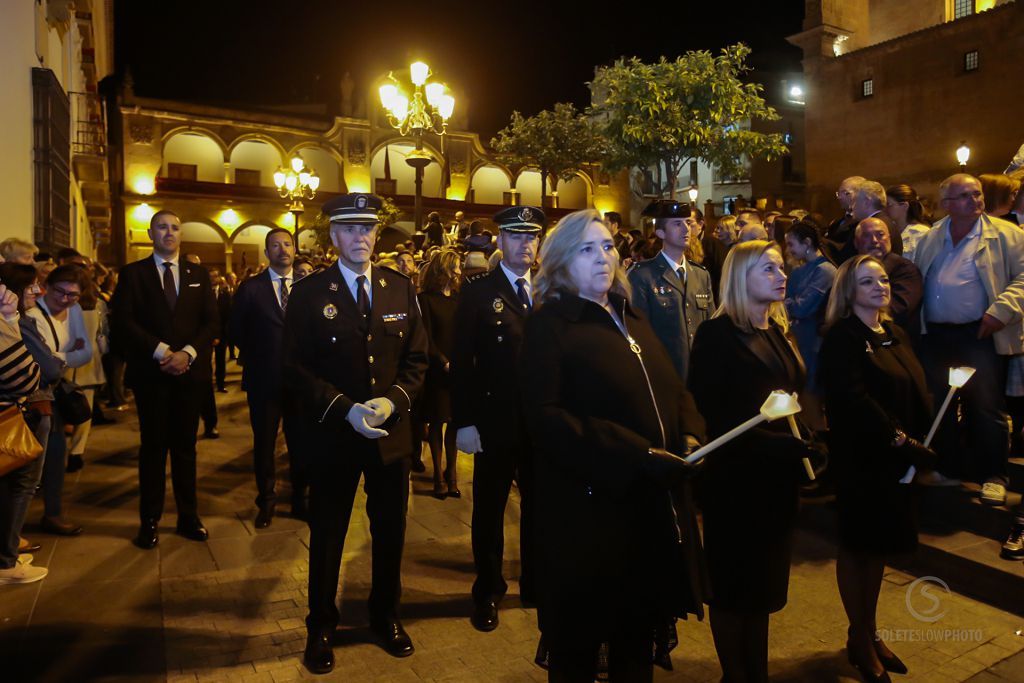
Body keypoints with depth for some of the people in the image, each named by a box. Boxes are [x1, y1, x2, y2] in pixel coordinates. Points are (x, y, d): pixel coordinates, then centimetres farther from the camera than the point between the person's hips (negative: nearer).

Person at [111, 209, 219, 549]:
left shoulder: (199, 275, 11)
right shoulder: (133, 273, 5)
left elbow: (211, 322, 4)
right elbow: (124, 321, -5)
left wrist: (188, 353, -11)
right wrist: (162, 352, -14)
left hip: (189, 371, 2)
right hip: (150, 373, -2)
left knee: (185, 446, 8)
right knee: (153, 447, 4)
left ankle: (189, 517, 16)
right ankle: (150, 521, 14)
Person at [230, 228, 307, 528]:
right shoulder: (250, 288, 1)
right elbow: (235, 330, 5)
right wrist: (256, 355, 2)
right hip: (264, 379, 0)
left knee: (301, 441, 8)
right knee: (264, 442, 10)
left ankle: (300, 500, 24)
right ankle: (266, 501, 26)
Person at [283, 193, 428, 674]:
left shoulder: (400, 288, 2)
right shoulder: (309, 293, -5)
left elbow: (417, 357, 3)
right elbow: (295, 368, -9)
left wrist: (393, 401, -14)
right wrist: (346, 409, -19)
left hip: (392, 433, 3)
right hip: (334, 435, -2)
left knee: (390, 531, 15)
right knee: (327, 534, 12)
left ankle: (386, 615, 38)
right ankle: (321, 627, 33)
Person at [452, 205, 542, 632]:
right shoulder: (477, 292, -4)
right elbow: (461, 362, -7)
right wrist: (464, 422, -12)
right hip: (495, 421, -3)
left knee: (538, 507, 15)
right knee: (489, 509, 10)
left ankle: (535, 584, 34)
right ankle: (488, 592, 29)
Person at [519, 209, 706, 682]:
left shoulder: (632, 320, 14)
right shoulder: (549, 325, -10)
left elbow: (674, 390, 16)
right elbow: (545, 416, -21)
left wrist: (690, 436, -6)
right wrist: (636, 455, -25)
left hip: (653, 505, 7)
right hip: (589, 508, -7)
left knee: (639, 636, 21)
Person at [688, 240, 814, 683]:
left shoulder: (778, 331, 11)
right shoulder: (717, 334, -13)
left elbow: (796, 392, 13)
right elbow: (715, 415, -17)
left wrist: (804, 439, -4)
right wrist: (779, 442, -20)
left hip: (777, 474, 8)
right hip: (736, 476, -7)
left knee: (765, 580, 18)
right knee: (734, 583, 8)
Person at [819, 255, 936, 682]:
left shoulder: (895, 334, 11)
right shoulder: (842, 338, -12)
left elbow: (917, 392, 7)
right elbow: (855, 401, -22)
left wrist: (920, 442, -6)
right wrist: (903, 441, -23)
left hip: (896, 458, 7)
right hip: (861, 458, -7)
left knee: (881, 544, 16)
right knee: (858, 545, 7)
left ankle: (870, 632, 32)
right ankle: (859, 640, 23)